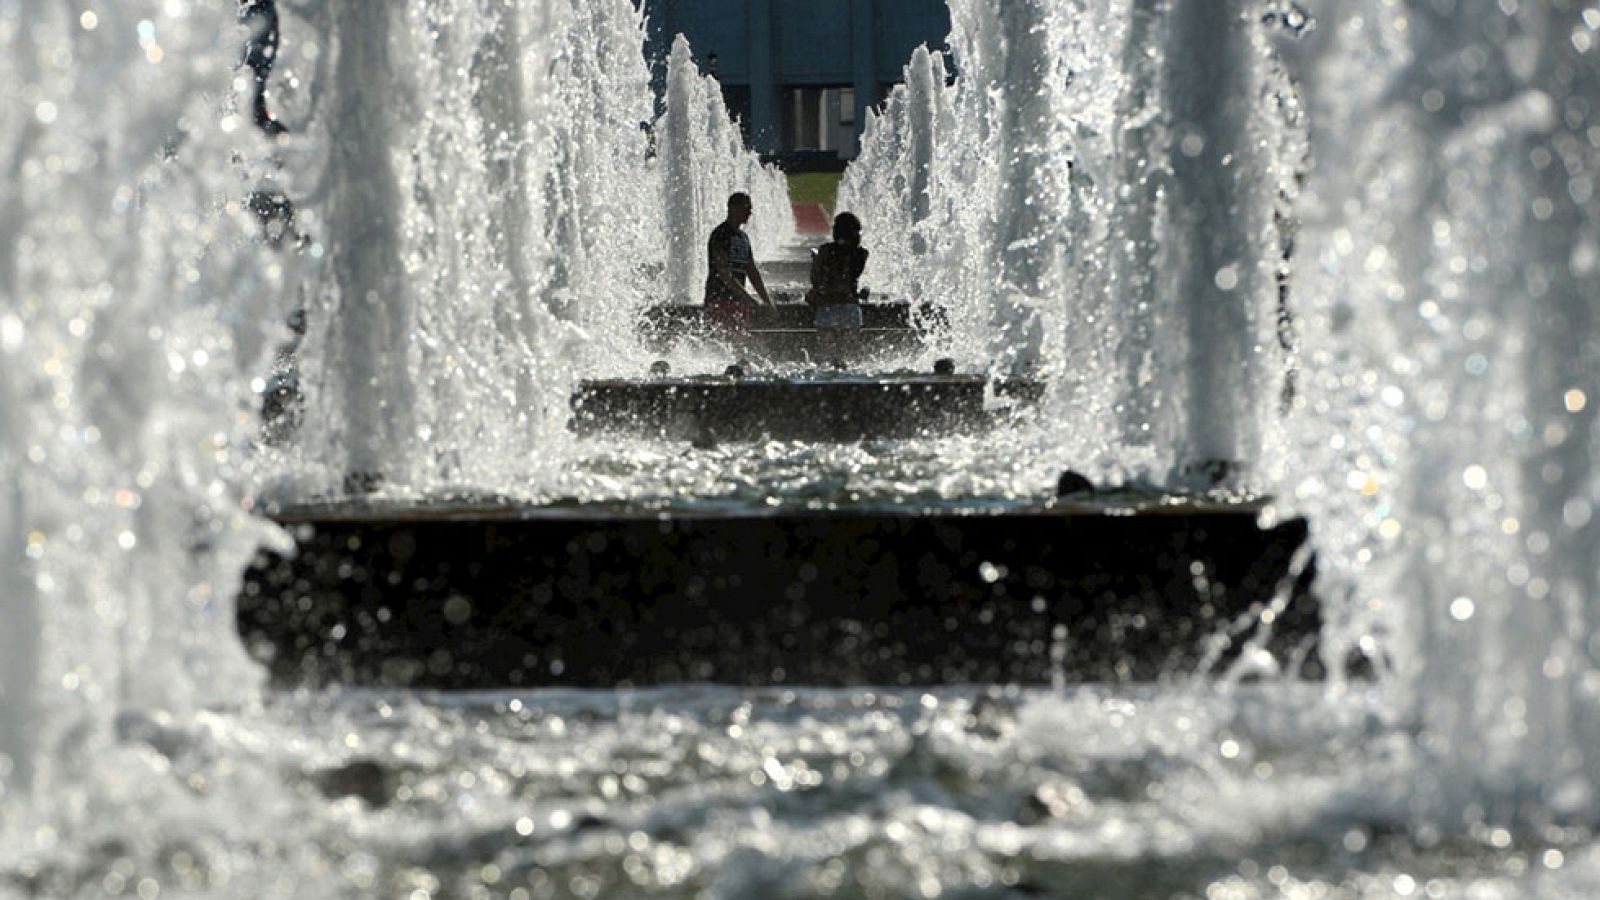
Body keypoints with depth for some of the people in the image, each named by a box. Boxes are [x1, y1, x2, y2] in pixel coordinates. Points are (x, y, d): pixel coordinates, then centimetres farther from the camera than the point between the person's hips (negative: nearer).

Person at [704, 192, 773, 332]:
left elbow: (753, 273, 22)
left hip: (738, 300, 8)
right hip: (719, 299, -8)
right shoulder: (720, 235, -10)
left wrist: (768, 302, 18)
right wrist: (747, 298, -24)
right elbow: (724, 273, -19)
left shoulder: (744, 237, 18)